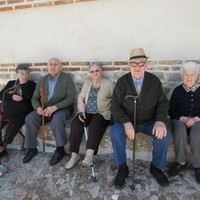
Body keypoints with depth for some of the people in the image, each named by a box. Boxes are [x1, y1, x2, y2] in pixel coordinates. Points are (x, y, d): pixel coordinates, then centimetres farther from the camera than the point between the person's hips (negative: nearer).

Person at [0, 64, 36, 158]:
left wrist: (23, 84, -2)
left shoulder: (31, 84, 12)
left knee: (11, 128, -25)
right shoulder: (11, 83, 23)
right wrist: (12, 96, -3)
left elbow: (30, 97, -6)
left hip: (20, 114, -4)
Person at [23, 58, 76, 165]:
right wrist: (37, 107, -10)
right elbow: (35, 98, 13)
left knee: (57, 118, -35)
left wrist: (55, 107, -22)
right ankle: (31, 149, -3)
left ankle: (60, 150, -18)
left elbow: (71, 98, -12)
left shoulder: (67, 78, -2)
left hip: (62, 108, -4)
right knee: (30, 118, -19)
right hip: (44, 109, 5)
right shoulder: (42, 80, 13)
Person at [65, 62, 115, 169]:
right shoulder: (87, 83, 19)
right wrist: (81, 110, -8)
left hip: (102, 113, -3)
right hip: (87, 112, 4)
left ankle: (89, 155, -40)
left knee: (95, 124, -34)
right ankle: (74, 155, -19)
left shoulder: (109, 84, 6)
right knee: (75, 123, -24)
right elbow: (80, 97, 10)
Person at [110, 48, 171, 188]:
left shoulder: (154, 81, 0)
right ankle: (122, 168, -5)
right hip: (127, 121, -1)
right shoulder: (122, 82, -5)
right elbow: (115, 105, -8)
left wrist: (161, 121, -19)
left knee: (164, 135, -24)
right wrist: (126, 123, -24)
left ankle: (156, 167, 4)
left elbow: (163, 103, 1)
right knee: (115, 133, -28)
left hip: (150, 122, 2)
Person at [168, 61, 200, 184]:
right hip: (180, 120, 0)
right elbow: (171, 111, 4)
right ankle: (181, 162, -13)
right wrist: (183, 118, -12)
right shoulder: (178, 90, 4)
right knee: (180, 131, -34)